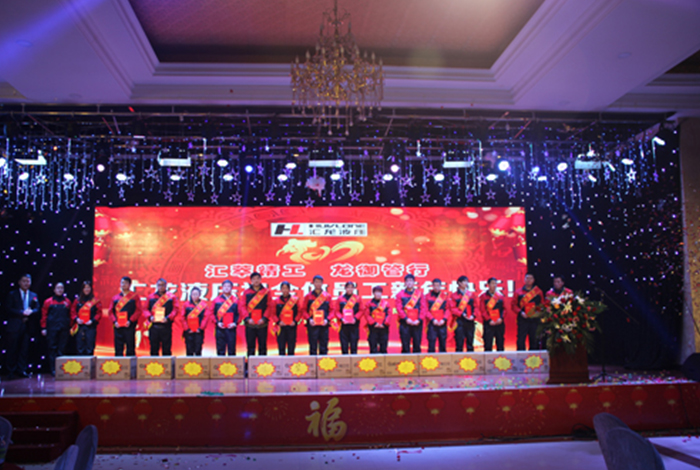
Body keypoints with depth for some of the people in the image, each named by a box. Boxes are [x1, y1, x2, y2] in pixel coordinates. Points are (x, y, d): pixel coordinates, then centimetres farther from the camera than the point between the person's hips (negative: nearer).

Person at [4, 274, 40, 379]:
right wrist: (22, 313, -17)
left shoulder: (34, 296, 15)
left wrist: (30, 312, -14)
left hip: (27, 326, 3)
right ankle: (11, 372, 5)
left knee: (24, 350, 3)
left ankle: (21, 370, 9)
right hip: (14, 326, -3)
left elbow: (37, 310, 7)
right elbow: (10, 309, -5)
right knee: (12, 350, -1)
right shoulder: (12, 294, 6)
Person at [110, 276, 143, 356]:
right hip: (118, 327, 3)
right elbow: (111, 311, 11)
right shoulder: (115, 298, 14)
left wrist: (130, 321, -13)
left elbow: (139, 310, -3)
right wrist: (114, 321, -5)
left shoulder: (134, 296, 4)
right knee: (118, 349, 3)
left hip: (129, 326, -3)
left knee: (130, 348, -2)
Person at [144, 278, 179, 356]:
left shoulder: (172, 297, 5)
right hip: (153, 326, 2)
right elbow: (146, 309, 9)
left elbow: (176, 309, -1)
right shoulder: (150, 297, 11)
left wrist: (168, 318, -16)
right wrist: (149, 317, -10)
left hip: (166, 326, -2)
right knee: (154, 348, 5)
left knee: (166, 349, 1)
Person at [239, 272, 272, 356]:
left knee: (262, 346, 2)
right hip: (250, 324, 0)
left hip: (262, 324, 0)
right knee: (250, 346, 3)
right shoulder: (246, 292, 8)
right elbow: (242, 306, 2)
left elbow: (269, 307, 2)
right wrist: (247, 318, -10)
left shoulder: (266, 292, 7)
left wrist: (264, 318, -10)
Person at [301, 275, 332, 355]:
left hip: (324, 325, 1)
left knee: (323, 347, 3)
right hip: (312, 325, -1)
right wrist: (309, 319, -12)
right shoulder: (308, 296, 6)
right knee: (313, 347, -1)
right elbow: (303, 310, 4)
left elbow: (331, 310, 8)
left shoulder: (328, 296, 9)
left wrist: (327, 319, -8)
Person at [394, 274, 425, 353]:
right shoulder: (400, 294, 7)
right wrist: (406, 319, -13)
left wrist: (419, 320, -9)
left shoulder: (419, 293, 9)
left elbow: (423, 308, 3)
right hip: (405, 324, -1)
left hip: (417, 324, 1)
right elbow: (399, 308, -2)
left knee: (417, 345, 4)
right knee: (405, 346, -1)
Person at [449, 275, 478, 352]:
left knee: (470, 342, 5)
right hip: (459, 321, -3)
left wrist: (473, 315, -7)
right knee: (459, 344, -4)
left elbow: (475, 307, 10)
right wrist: (462, 314, -15)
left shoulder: (471, 294, 12)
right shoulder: (454, 295, 3)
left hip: (470, 322, 3)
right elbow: (452, 308, -4)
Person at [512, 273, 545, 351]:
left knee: (534, 341, 5)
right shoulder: (518, 292, 7)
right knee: (520, 341, -5)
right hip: (523, 320, -1)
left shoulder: (538, 291, 11)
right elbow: (513, 305, 4)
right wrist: (520, 312, -11)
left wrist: (538, 312, -8)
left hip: (535, 319, 1)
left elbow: (543, 305, 11)